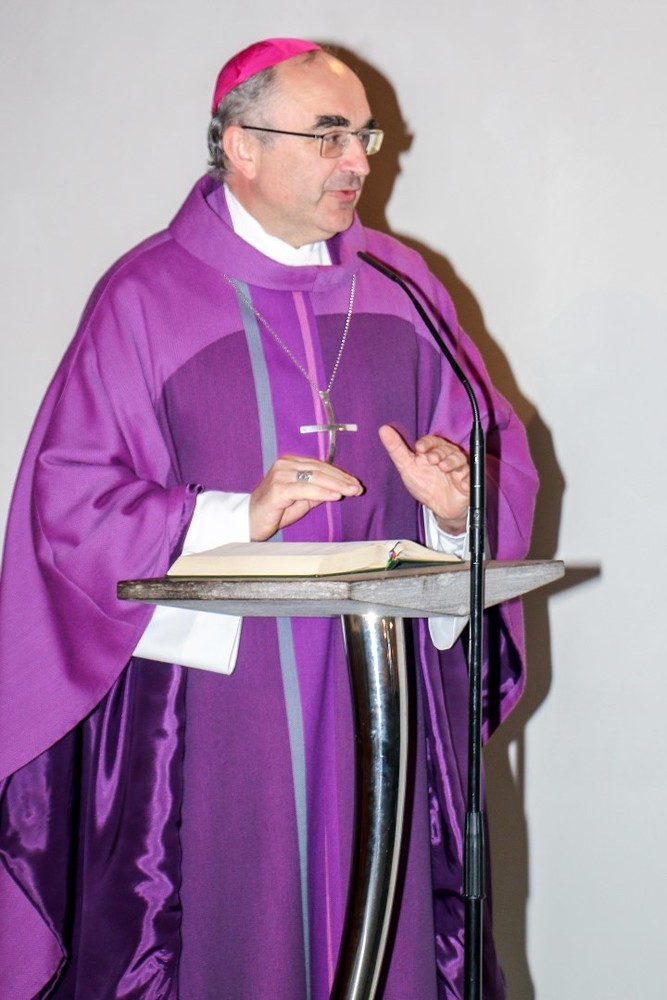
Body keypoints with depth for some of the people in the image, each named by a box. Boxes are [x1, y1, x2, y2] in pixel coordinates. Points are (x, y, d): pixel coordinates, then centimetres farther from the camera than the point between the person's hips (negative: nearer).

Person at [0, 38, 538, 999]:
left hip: (384, 694, 4)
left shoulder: (400, 286, 10)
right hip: (219, 698, -3)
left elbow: (500, 447, 11)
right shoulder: (146, 298, -2)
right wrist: (235, 517, -19)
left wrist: (458, 504, -11)